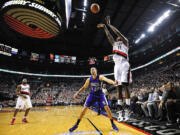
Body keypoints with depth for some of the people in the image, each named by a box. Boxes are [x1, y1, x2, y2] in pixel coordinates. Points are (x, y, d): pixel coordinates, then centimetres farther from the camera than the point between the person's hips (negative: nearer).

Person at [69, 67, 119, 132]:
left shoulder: (100, 77, -15)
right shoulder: (89, 79, -6)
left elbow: (107, 80, -36)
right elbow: (83, 87, 2)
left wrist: (113, 82, -56)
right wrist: (77, 93, -7)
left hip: (100, 94, -2)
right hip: (92, 95, 2)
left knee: (107, 108, -12)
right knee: (84, 108, -3)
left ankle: (113, 124, 10)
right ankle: (76, 124, 13)